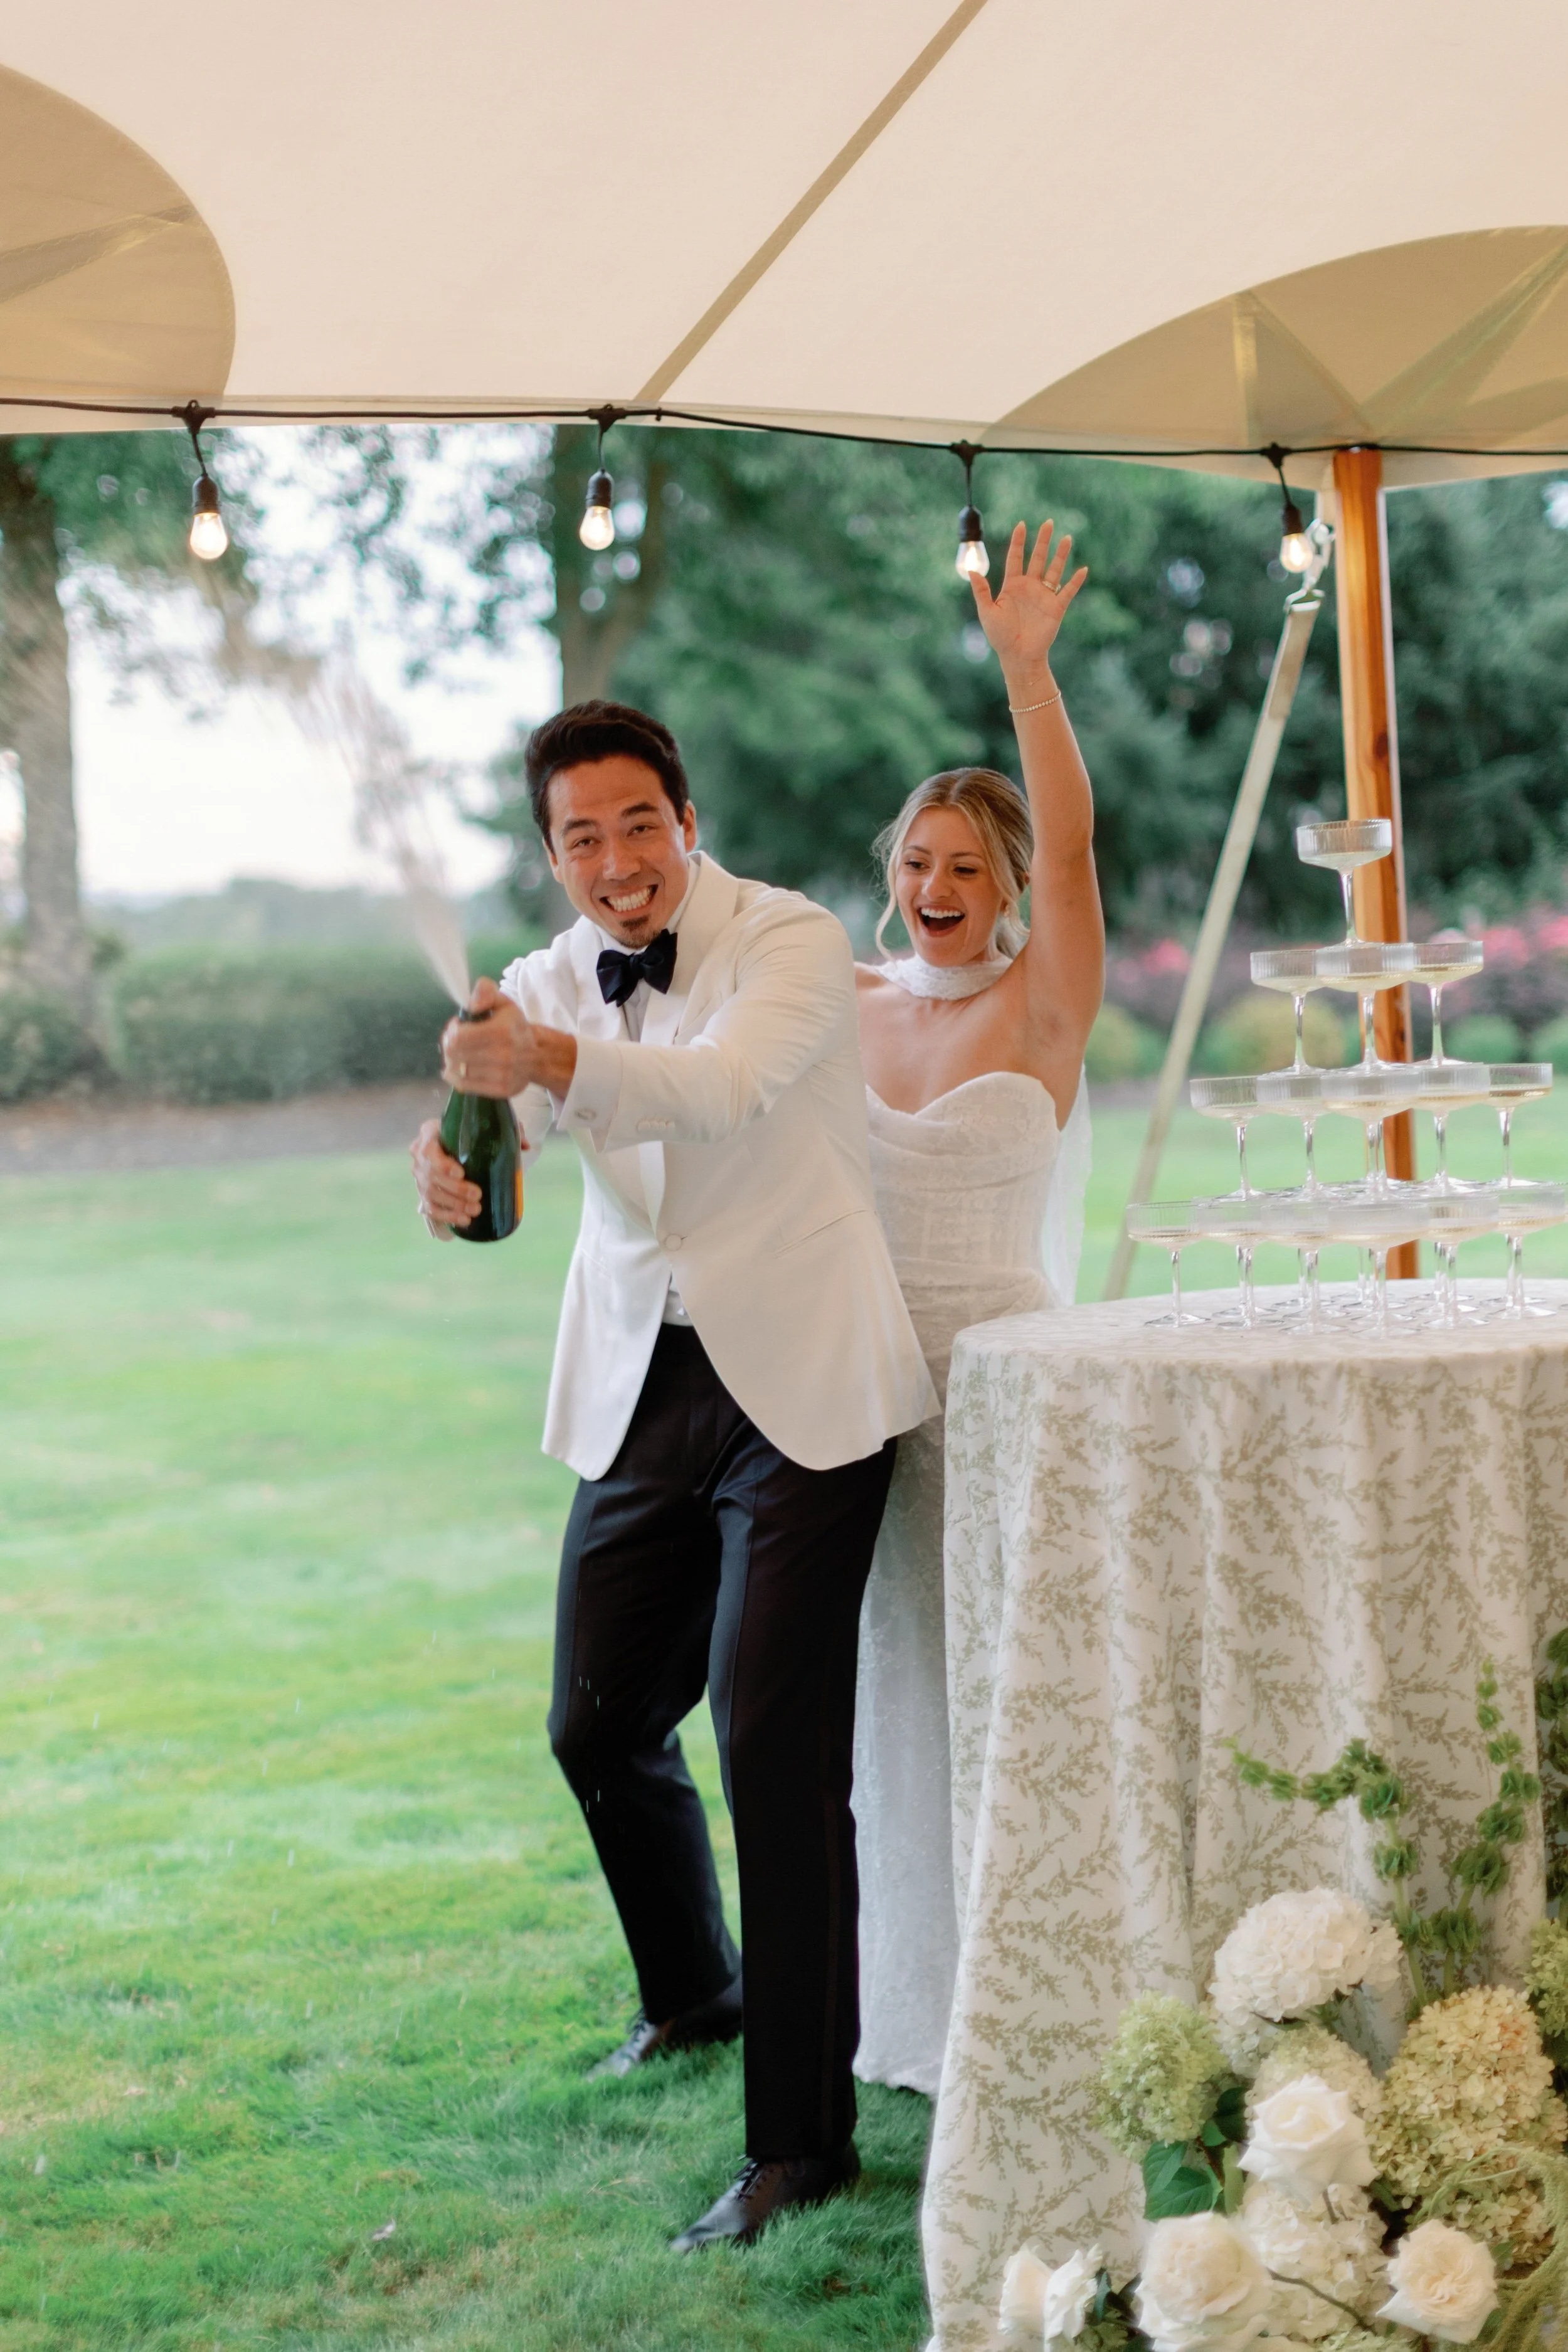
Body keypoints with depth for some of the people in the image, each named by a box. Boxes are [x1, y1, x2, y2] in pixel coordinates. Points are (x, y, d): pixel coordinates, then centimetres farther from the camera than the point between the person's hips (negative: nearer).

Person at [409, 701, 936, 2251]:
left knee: (775, 1742, -12)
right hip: (640, 1392, 6)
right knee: (598, 1728, 12)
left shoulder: (793, 943, -10)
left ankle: (800, 2137, -5)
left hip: (797, 1384, -6)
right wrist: (449, 1158, -35)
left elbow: (726, 1082, -30)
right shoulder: (551, 983, 7)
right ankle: (692, 1993, 41)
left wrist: (553, 1061, -47)